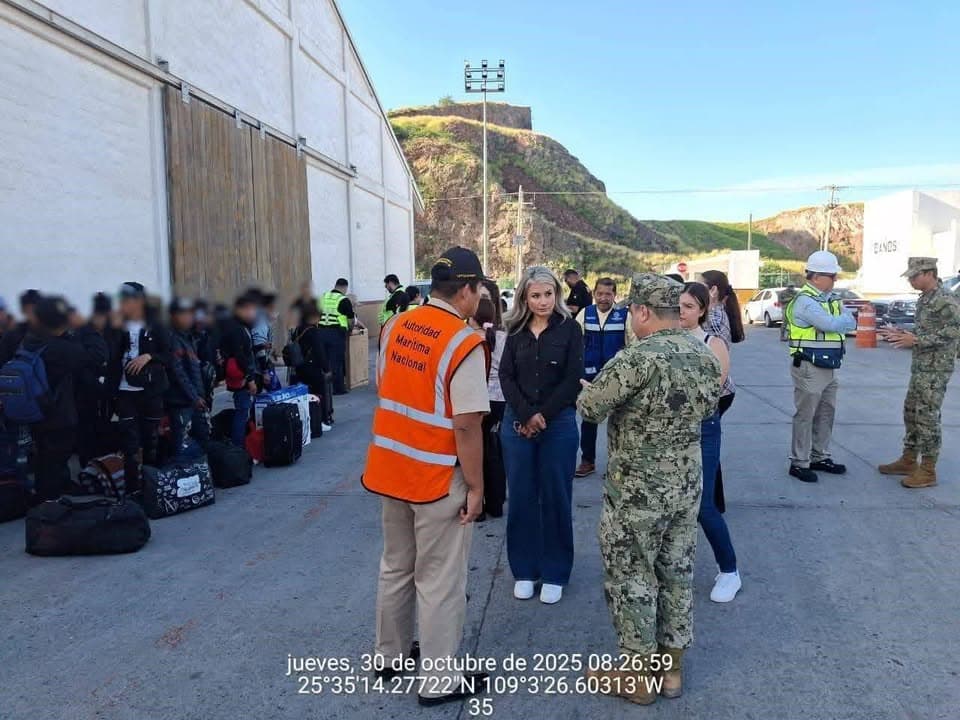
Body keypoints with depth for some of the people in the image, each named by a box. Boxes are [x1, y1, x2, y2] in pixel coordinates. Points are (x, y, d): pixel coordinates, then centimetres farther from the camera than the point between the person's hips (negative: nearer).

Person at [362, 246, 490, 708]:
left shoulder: (394, 327, 2)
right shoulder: (464, 344, -19)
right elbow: (466, 425, -20)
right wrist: (476, 486, -11)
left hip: (389, 468, 7)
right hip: (437, 477, -7)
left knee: (396, 566, 22)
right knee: (439, 580, 8)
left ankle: (391, 655, 39)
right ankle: (439, 681, 22)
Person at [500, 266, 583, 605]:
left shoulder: (569, 328, -1)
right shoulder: (516, 331, 6)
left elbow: (573, 379, -7)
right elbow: (506, 377, -1)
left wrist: (543, 416, -12)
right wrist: (526, 415, -14)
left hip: (559, 423, -2)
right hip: (517, 422, 2)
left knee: (555, 498, 4)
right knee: (521, 497, 7)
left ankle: (555, 573, 18)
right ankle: (524, 570, 20)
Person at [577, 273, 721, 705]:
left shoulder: (639, 358, -24)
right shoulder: (706, 356, 1)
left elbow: (589, 406, -17)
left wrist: (592, 390, 4)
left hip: (637, 490, -7)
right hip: (687, 485, 8)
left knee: (631, 577, 8)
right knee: (677, 573, 18)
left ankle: (637, 674, 22)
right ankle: (670, 666, 32)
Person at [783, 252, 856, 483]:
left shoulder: (830, 299, 15)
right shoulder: (805, 301, -15)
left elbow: (850, 323, 10)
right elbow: (832, 324, -24)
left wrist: (840, 321, -11)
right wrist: (843, 319, -3)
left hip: (829, 367, 9)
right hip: (810, 368, -9)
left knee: (826, 413, 15)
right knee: (805, 416, -2)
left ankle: (820, 457, 27)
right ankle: (799, 463, 5)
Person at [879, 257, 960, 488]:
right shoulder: (925, 298, 13)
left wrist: (916, 340, -23)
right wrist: (903, 334, 9)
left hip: (936, 369, -9)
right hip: (920, 366, 10)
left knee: (927, 417, -5)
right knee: (911, 412, 15)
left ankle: (928, 471, 4)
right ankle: (908, 461, 25)